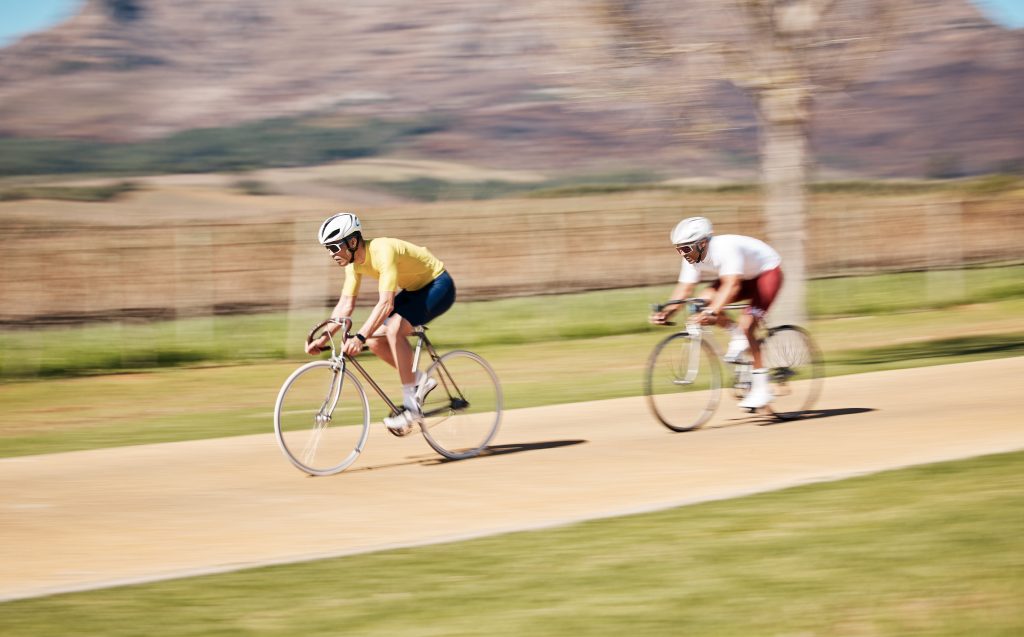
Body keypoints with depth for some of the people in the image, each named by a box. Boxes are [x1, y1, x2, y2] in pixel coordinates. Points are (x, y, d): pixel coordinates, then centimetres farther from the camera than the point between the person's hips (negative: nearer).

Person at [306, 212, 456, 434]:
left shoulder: (383, 252, -32)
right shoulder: (354, 262, -6)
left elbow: (386, 303, -41)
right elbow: (346, 304, -2)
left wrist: (359, 337, -49)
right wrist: (324, 338, -14)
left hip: (438, 285, -9)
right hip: (415, 289, 9)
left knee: (394, 328, -30)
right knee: (374, 340, -6)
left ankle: (411, 407, -23)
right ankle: (420, 381, 10)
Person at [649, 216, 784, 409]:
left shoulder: (725, 249, -37)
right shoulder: (694, 257, -14)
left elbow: (731, 285, -49)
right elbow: (684, 288, -16)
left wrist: (713, 312, -61)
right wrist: (666, 312, -32)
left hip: (768, 272, -7)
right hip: (744, 277, 8)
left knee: (746, 326, -22)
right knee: (704, 300, -16)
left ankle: (761, 388, -14)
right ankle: (737, 334, 5)